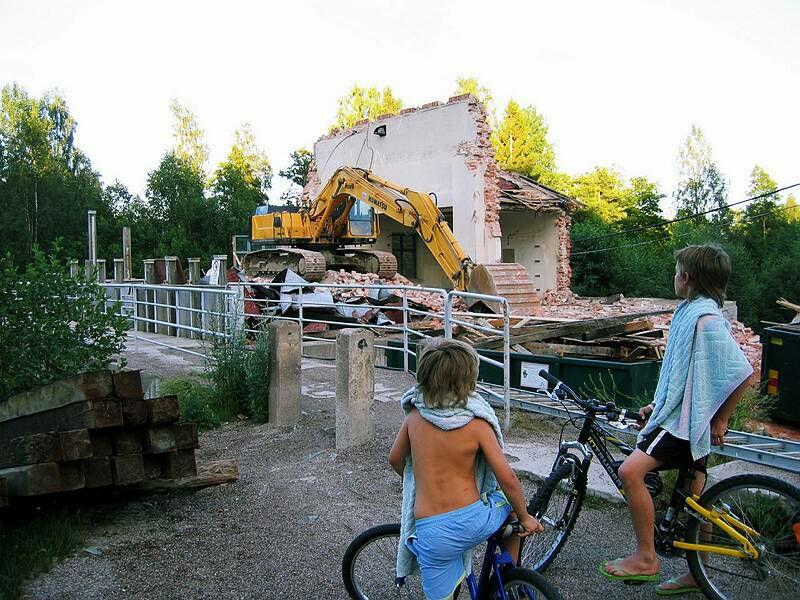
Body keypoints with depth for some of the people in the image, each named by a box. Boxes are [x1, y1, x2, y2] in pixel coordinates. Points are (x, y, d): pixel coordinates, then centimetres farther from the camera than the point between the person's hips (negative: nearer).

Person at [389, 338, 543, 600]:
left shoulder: (415, 416, -3)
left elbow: (395, 460, 11)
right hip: (474, 522, 0)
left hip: (433, 534, 1)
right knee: (511, 502, 30)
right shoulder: (477, 423, -12)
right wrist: (525, 518, 6)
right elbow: (507, 479, -10)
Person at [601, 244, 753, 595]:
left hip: (685, 419, -11)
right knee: (694, 499, 16)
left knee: (631, 470, -21)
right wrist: (657, 404, 17)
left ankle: (646, 558, -10)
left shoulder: (705, 317, -18)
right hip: (686, 417, 11)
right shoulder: (691, 311, 14)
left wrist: (720, 420, -14)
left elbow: (743, 373, -23)